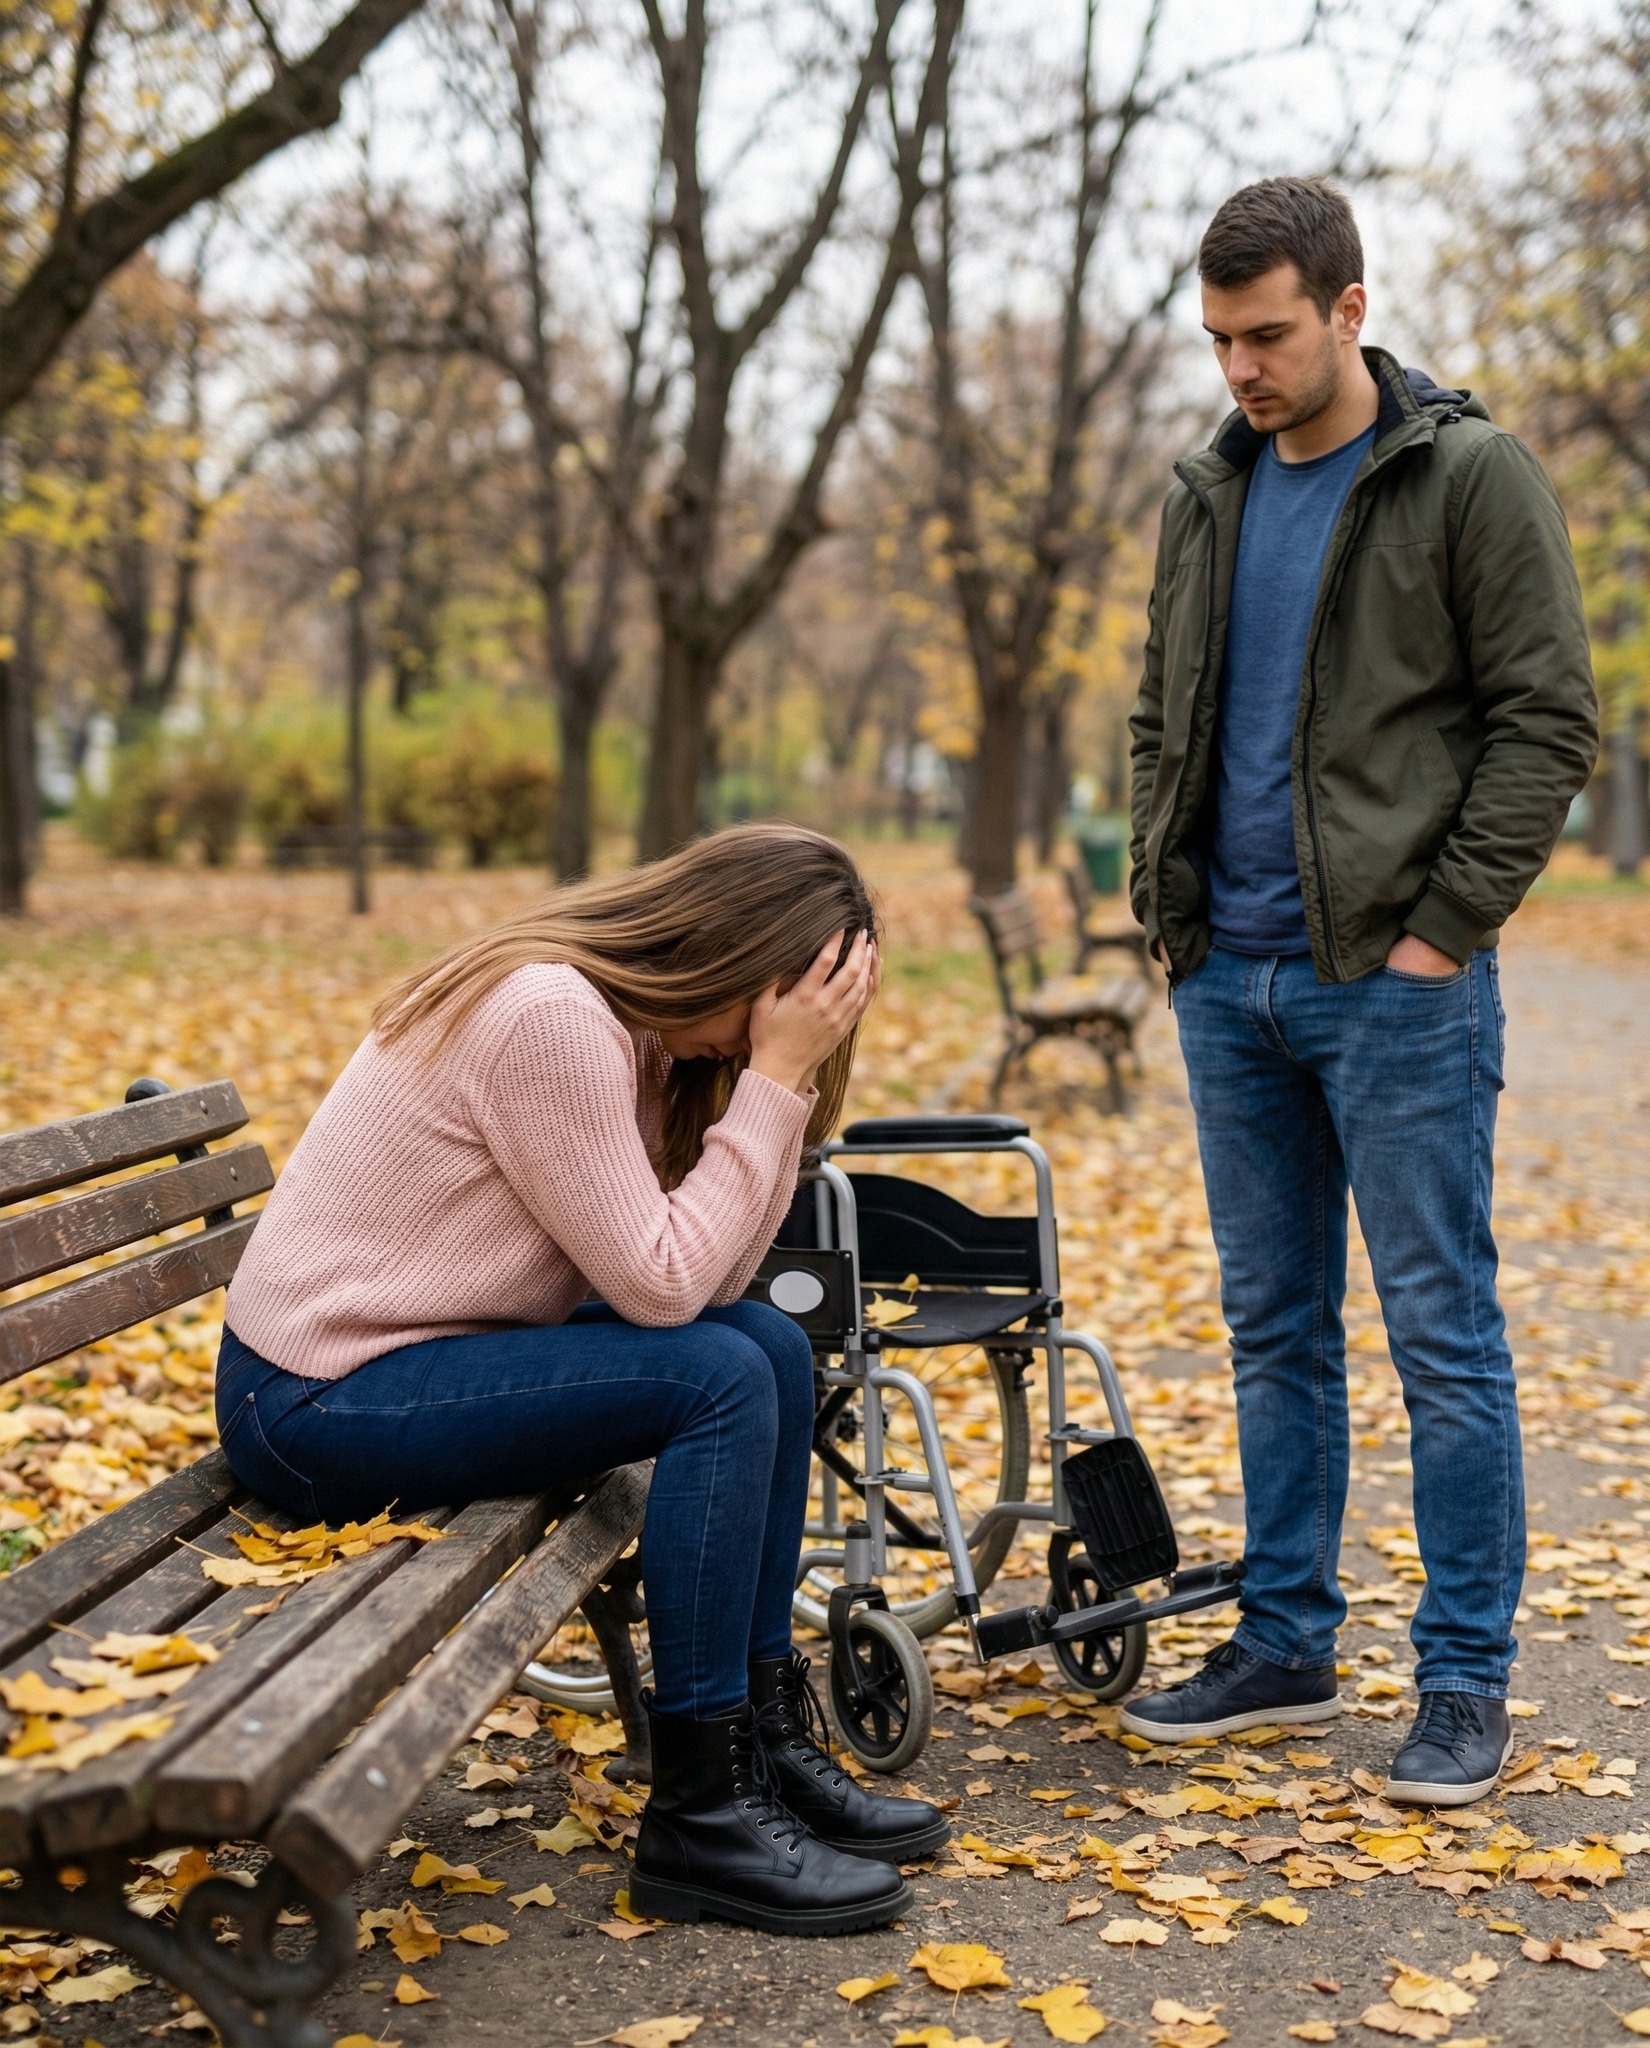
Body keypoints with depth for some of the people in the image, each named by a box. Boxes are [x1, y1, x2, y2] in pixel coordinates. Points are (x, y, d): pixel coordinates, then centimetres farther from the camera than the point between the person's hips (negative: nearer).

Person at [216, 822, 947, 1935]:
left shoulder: (627, 1024, 6)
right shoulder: (549, 1017, -23)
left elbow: (710, 1276, -1)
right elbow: (661, 1283, -23)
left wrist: (785, 1077, -9)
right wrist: (775, 1077, -20)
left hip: (418, 1348, 10)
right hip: (316, 1404, -10)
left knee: (771, 1343, 2)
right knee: (721, 1379, -20)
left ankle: (768, 1746, 11)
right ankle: (700, 1813, -11)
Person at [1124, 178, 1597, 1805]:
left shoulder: (1470, 478, -5)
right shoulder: (1208, 498, 13)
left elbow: (1549, 722, -8)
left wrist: (1443, 927, -13)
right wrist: (1165, 906, 9)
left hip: (1395, 984, -6)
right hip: (1228, 984, 6)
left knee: (1442, 1334, 0)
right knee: (1274, 1330, 13)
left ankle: (1465, 1683, 10)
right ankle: (1285, 1644, 24)